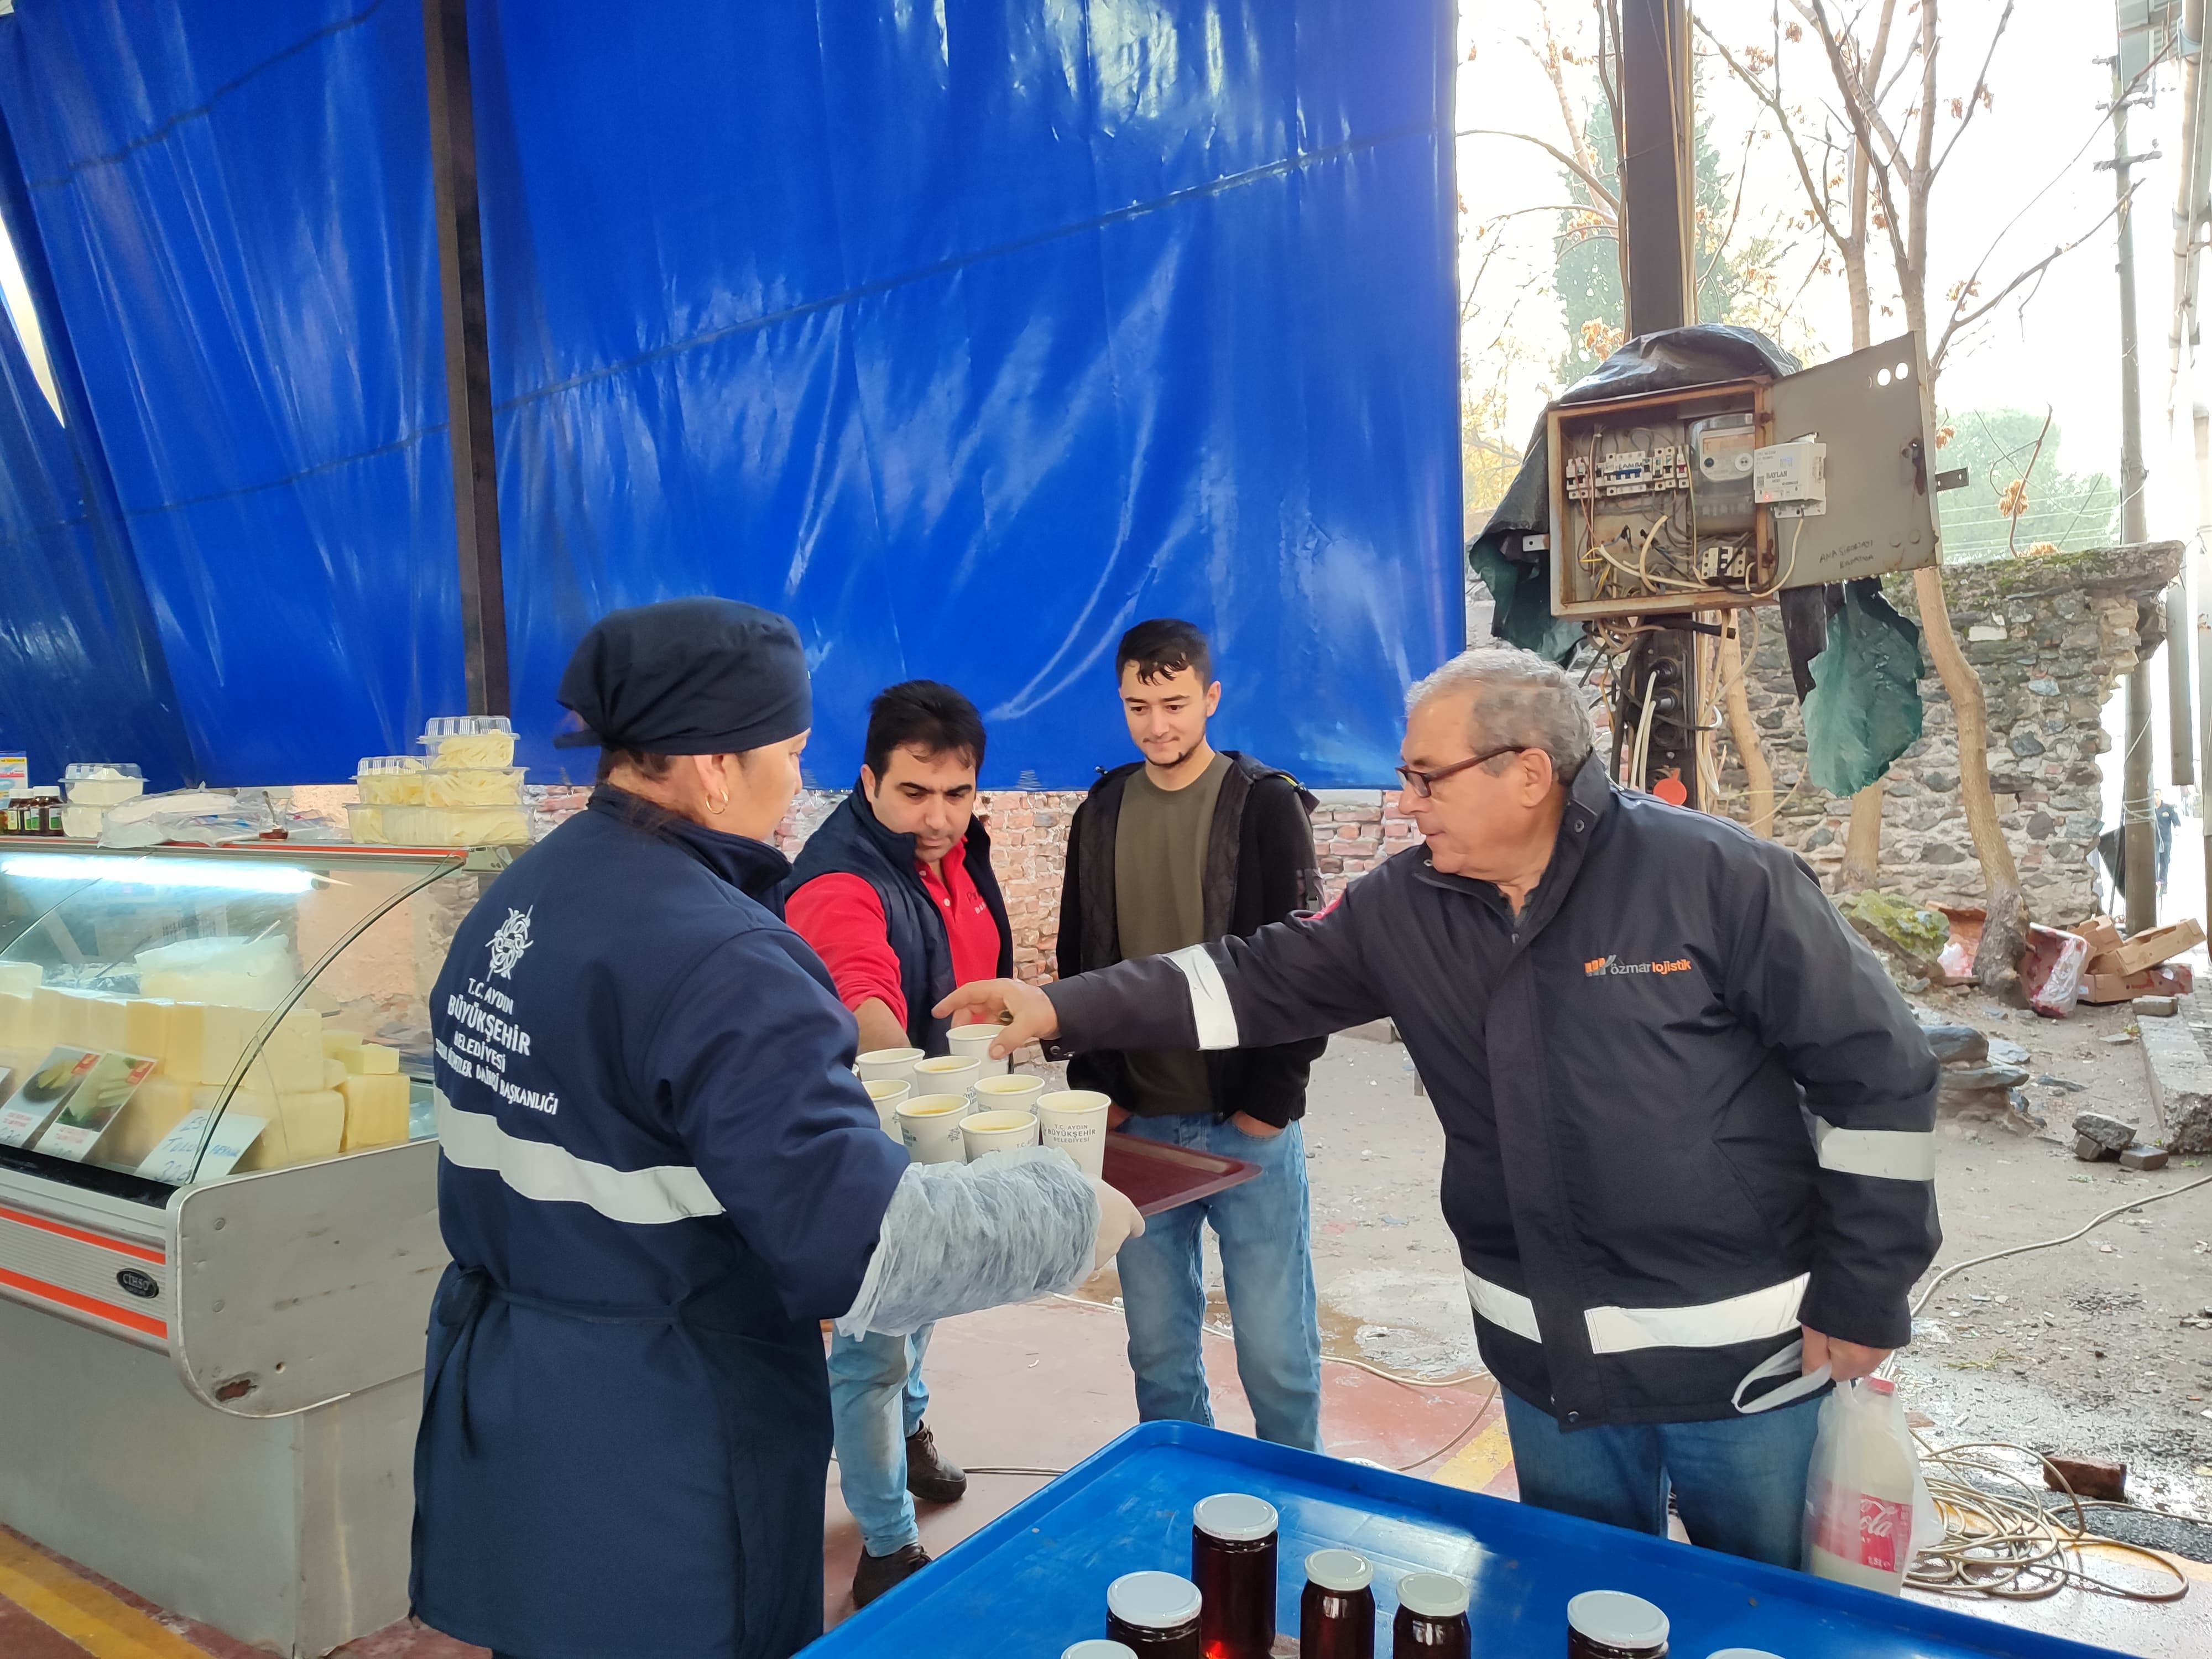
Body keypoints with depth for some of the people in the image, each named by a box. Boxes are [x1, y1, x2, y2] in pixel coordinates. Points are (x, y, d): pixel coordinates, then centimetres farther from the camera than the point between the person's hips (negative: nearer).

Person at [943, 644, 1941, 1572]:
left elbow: (1878, 1075, -11)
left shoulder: (1718, 878, -16)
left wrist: (1860, 1300, -9)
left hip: (1743, 1355, -4)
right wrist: (1064, 1009, -6)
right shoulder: (1403, 912, -3)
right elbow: (1258, 981, 1)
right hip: (1549, 1363, 4)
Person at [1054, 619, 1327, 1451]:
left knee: (1274, 1343, 4)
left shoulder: (1266, 805, -5)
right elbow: (1078, 962, 12)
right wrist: (1094, 1087, 3)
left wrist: (1274, 1098, -10)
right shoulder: (1101, 813, 7)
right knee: (1157, 1342, 13)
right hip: (1138, 1124, 4)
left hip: (1248, 1122, -3)